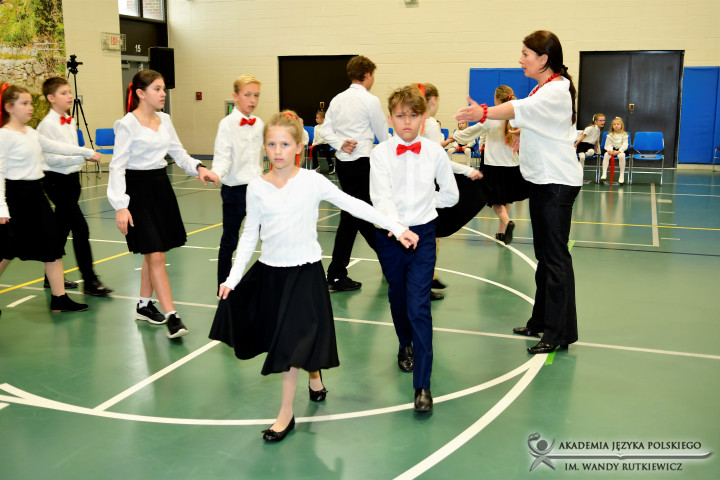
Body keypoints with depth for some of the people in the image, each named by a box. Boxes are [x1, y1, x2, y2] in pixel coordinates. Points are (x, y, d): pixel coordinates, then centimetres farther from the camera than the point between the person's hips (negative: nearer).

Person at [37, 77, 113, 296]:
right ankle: (89, 280, -9)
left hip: (72, 179, 8)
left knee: (62, 228, 14)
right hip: (56, 181, -8)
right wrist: (82, 156, -24)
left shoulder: (70, 122, 11)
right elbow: (51, 158, -19)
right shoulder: (47, 124, -13)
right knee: (80, 228, -13)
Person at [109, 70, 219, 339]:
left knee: (153, 253, 14)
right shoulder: (127, 125, -11)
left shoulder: (164, 120, 8)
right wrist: (120, 206, -21)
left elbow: (178, 153, 17)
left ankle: (144, 305, 30)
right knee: (156, 255, -8)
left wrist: (199, 168, -3)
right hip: (138, 188, -7)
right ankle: (171, 316, -6)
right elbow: (117, 166, -13)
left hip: (161, 186, 7)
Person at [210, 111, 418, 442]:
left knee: (291, 341, -2)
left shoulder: (312, 181, -7)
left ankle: (286, 414, 13)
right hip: (268, 271, 3)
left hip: (304, 271, -3)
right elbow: (249, 235, 5)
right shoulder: (257, 188, 0)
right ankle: (314, 375, 40)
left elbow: (355, 206, -6)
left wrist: (396, 228, -10)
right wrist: (233, 277, -1)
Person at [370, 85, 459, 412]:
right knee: (398, 298, 18)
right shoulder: (380, 153, -5)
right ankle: (405, 345, 49)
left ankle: (422, 386, -5)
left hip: (423, 233, -1)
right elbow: (381, 197, -18)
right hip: (390, 234, 1)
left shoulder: (435, 152, -1)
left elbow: (451, 195, 11)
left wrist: (419, 202, 5)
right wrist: (395, 224, -33)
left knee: (419, 307, -8)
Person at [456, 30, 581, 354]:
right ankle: (542, 321, 26)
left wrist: (485, 113, -50)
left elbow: (521, 109, -37)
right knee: (544, 254, 15)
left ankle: (559, 332, -1)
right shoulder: (543, 89, 14)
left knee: (556, 256, -7)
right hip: (541, 179, 10)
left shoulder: (557, 90, -17)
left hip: (558, 182, -10)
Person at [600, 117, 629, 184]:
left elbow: (625, 145, -6)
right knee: (606, 154, -30)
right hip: (612, 150, 2)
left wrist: (618, 151, -20)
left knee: (621, 155, -36)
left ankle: (622, 175, -26)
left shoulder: (624, 135, 0)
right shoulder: (610, 135, 6)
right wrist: (610, 150, -19)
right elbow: (608, 144, 2)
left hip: (621, 150, -2)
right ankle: (604, 173, -31)